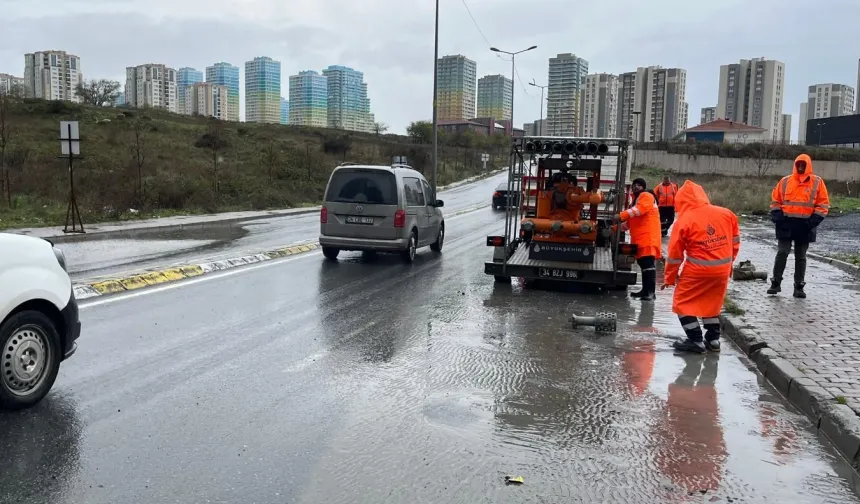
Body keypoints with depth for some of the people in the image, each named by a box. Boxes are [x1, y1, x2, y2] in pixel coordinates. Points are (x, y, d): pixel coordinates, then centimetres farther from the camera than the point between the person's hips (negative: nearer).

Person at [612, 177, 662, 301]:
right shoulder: (636, 199, 27)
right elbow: (631, 221, 30)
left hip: (648, 237, -10)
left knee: (648, 264, -15)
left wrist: (621, 216, -26)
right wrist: (617, 227, 21)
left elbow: (639, 209, -22)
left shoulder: (646, 196, -2)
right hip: (640, 238, 10)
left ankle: (651, 292, -20)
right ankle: (645, 290, 13)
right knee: (643, 263, 9)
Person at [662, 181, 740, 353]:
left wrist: (670, 277, 7)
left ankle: (696, 341, 8)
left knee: (683, 304, 10)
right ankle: (713, 339, 27)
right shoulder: (726, 214, 2)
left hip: (697, 270, -5)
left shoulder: (684, 220, -10)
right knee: (712, 303, 24)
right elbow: (735, 242, 11)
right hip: (722, 269, 5)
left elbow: (675, 254, -4)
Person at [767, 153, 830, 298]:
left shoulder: (817, 182, 2)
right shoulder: (785, 181, 5)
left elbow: (823, 204, 2)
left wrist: (814, 220, -9)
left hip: (805, 225, 0)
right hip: (786, 224, 1)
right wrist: (777, 217, -3)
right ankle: (776, 283, 5)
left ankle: (799, 286, 12)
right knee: (782, 253, -3)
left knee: (800, 257, 8)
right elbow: (775, 200, 10)